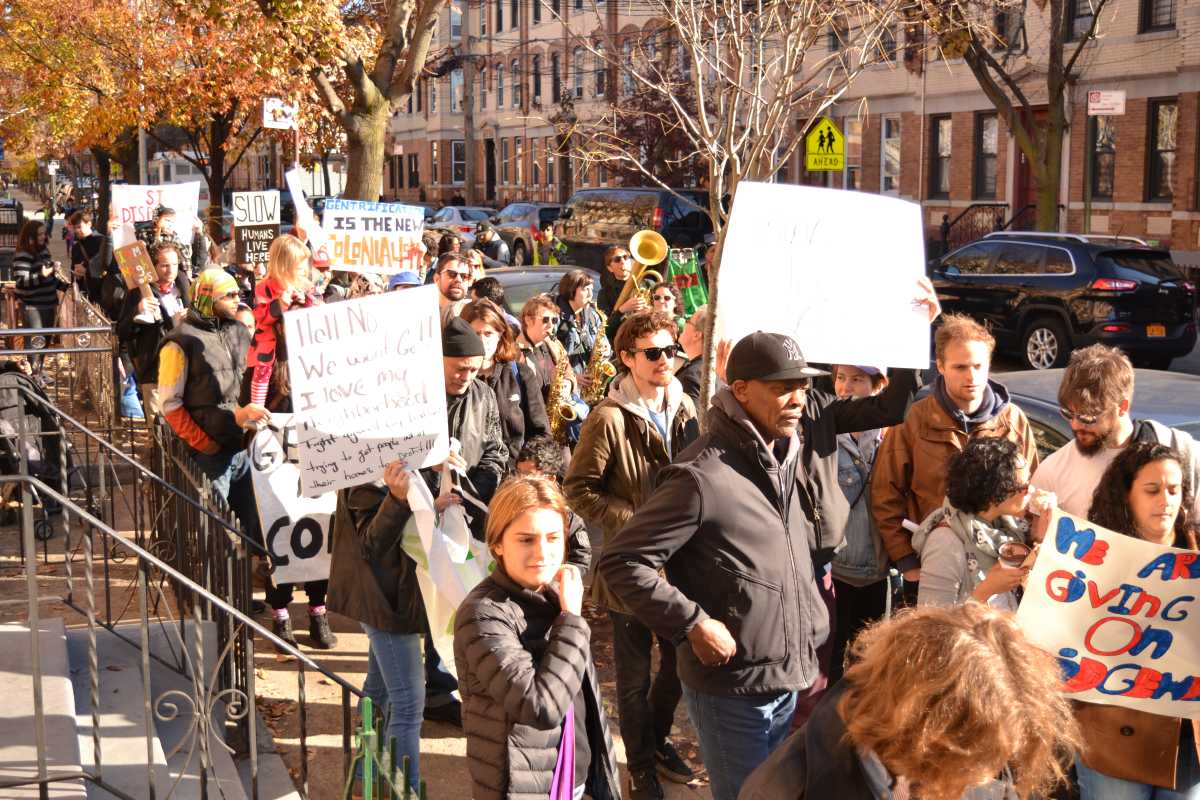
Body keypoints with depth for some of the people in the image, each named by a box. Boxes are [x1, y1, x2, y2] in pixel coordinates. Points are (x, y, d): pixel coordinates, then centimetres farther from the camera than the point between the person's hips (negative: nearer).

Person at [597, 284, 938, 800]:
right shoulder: (704, 476, -22)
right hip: (731, 688, -7)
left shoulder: (807, 428, -1)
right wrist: (693, 624, -20)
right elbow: (621, 563, -21)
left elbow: (889, 407, 9)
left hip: (789, 677, 7)